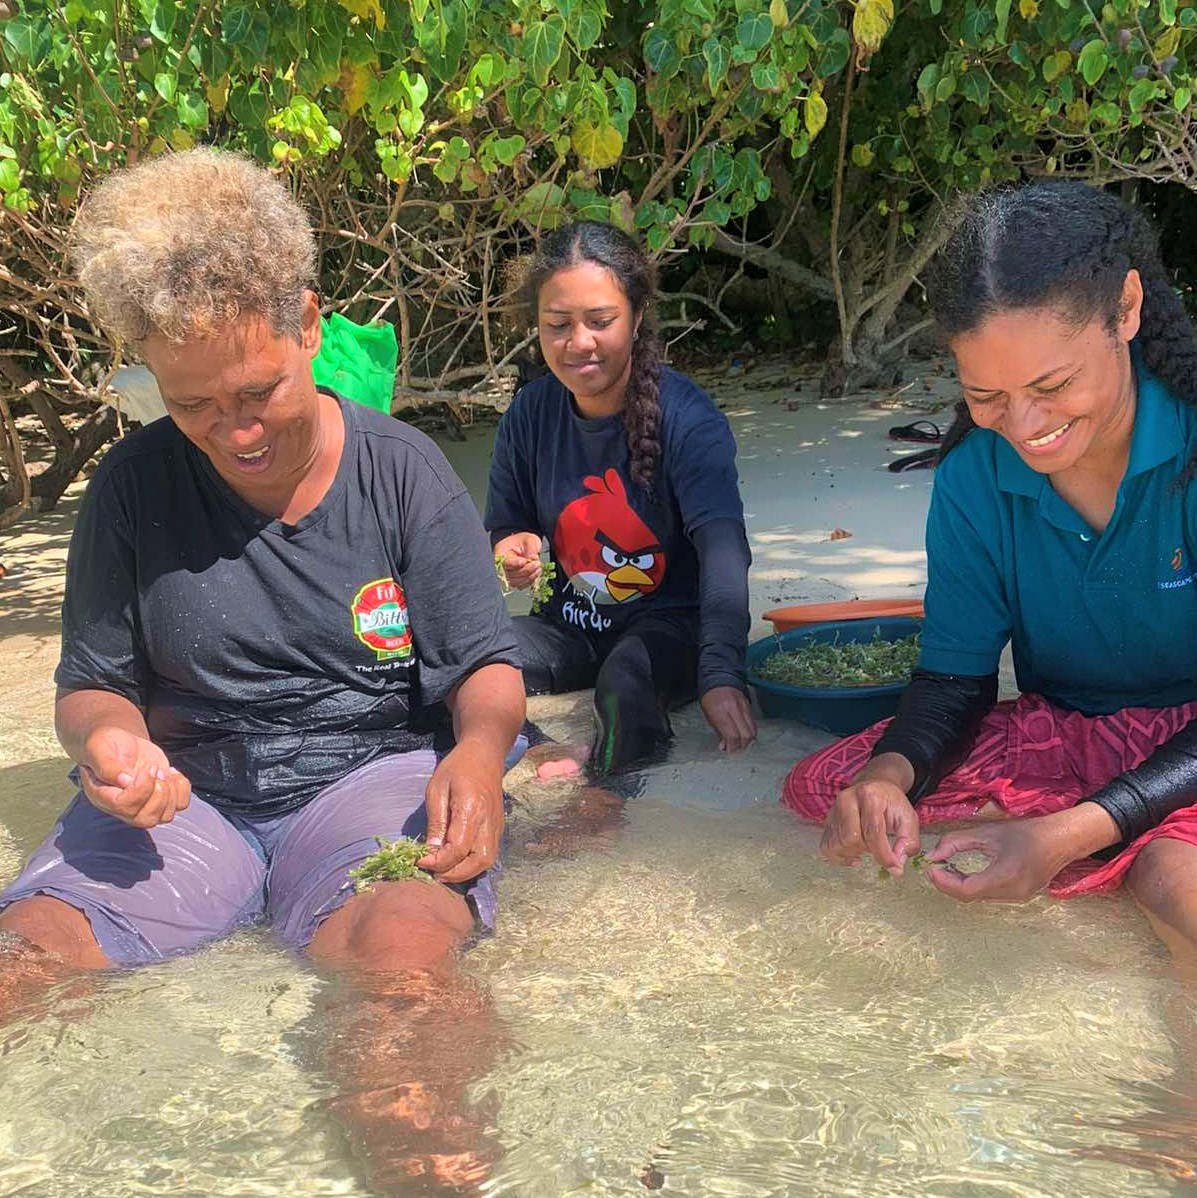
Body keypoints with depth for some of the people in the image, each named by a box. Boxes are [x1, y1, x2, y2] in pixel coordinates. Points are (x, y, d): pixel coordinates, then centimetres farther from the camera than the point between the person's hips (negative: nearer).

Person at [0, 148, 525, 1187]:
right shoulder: (134, 486, 5)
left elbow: (487, 668, 2)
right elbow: (94, 684, 10)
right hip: (188, 789, 2)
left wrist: (481, 750, -22)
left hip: (375, 772, -2)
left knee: (400, 946, -36)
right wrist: (109, 741, -15)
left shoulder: (402, 468, 0)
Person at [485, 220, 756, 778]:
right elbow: (505, 533, 12)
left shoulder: (687, 418, -17)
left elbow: (722, 546, -32)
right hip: (571, 626, 4)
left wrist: (721, 674, -48)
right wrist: (511, 554, -15)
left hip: (670, 624, -4)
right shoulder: (528, 417, -2)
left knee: (625, 680, -37)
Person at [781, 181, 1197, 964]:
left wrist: (1071, 833, -32)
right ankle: (1127, 865, -8)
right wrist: (891, 772, -24)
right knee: (820, 788, -11)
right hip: (1059, 733, 6)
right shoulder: (973, 477, -7)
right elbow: (956, 677, -1)